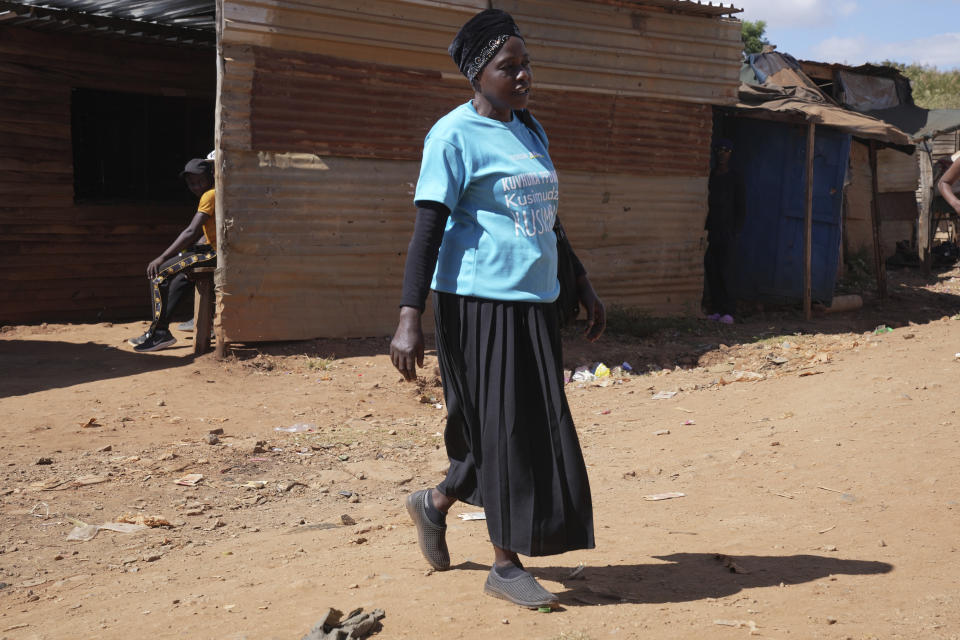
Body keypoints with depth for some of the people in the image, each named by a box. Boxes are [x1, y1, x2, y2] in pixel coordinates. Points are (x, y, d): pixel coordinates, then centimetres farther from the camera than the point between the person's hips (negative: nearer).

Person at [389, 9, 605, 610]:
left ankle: (434, 504, 32)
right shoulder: (455, 135, -8)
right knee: (504, 428, -3)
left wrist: (583, 286, 22)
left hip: (535, 302, 8)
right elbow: (428, 227, -13)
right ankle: (506, 565, 11)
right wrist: (410, 318, -20)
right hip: (481, 301, -8)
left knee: (533, 426, 11)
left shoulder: (532, 132, 16)